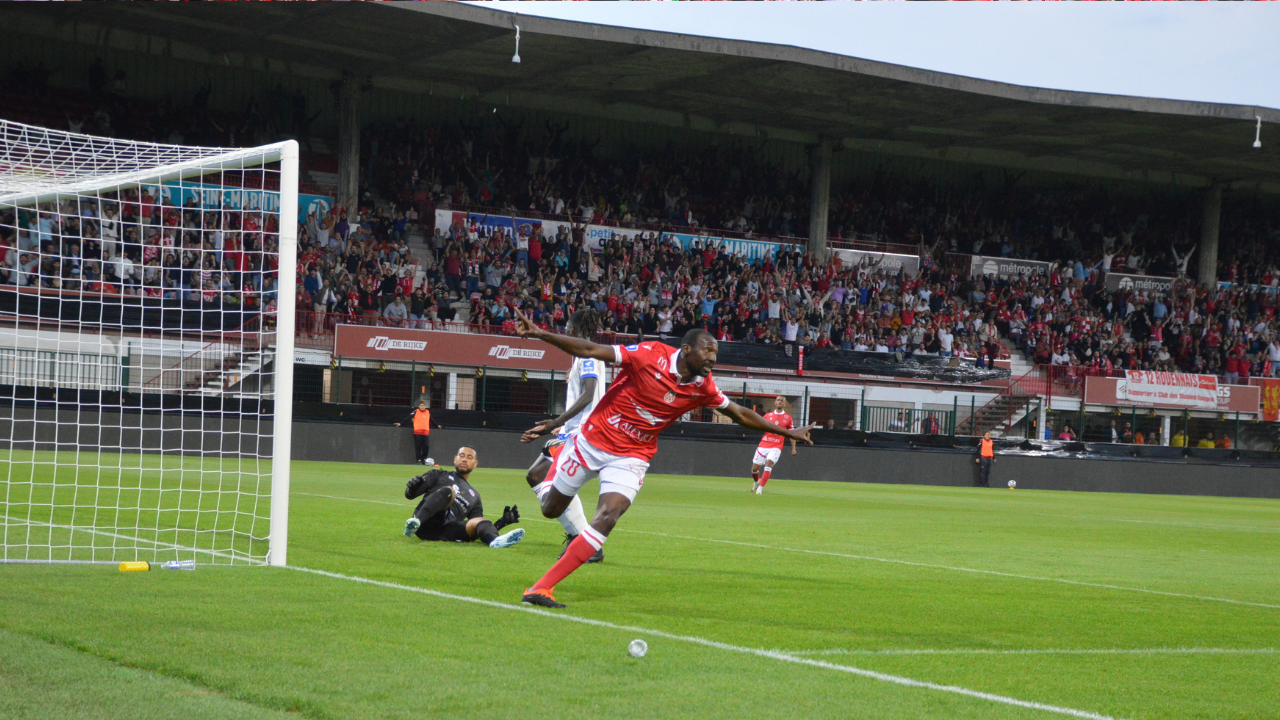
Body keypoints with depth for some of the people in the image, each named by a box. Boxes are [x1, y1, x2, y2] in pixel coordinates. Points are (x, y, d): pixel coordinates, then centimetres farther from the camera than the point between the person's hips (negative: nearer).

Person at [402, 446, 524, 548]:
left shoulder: (474, 496, 35)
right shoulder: (439, 474, 26)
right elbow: (409, 495, 16)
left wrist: (503, 521, 12)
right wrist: (412, 489, -9)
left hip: (445, 532, 2)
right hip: (426, 524, -2)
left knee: (481, 521, -24)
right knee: (449, 491, -26)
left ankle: (495, 541, -62)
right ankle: (415, 522, -50)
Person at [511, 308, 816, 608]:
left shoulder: (703, 387, -6)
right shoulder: (651, 355, -20)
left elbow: (739, 414, 10)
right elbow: (590, 350, -21)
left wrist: (787, 432, 14)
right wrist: (539, 334, -29)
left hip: (631, 457, 2)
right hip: (593, 440, -2)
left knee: (607, 518, -22)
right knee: (551, 509, 13)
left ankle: (542, 587, -19)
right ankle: (556, 459, 51)